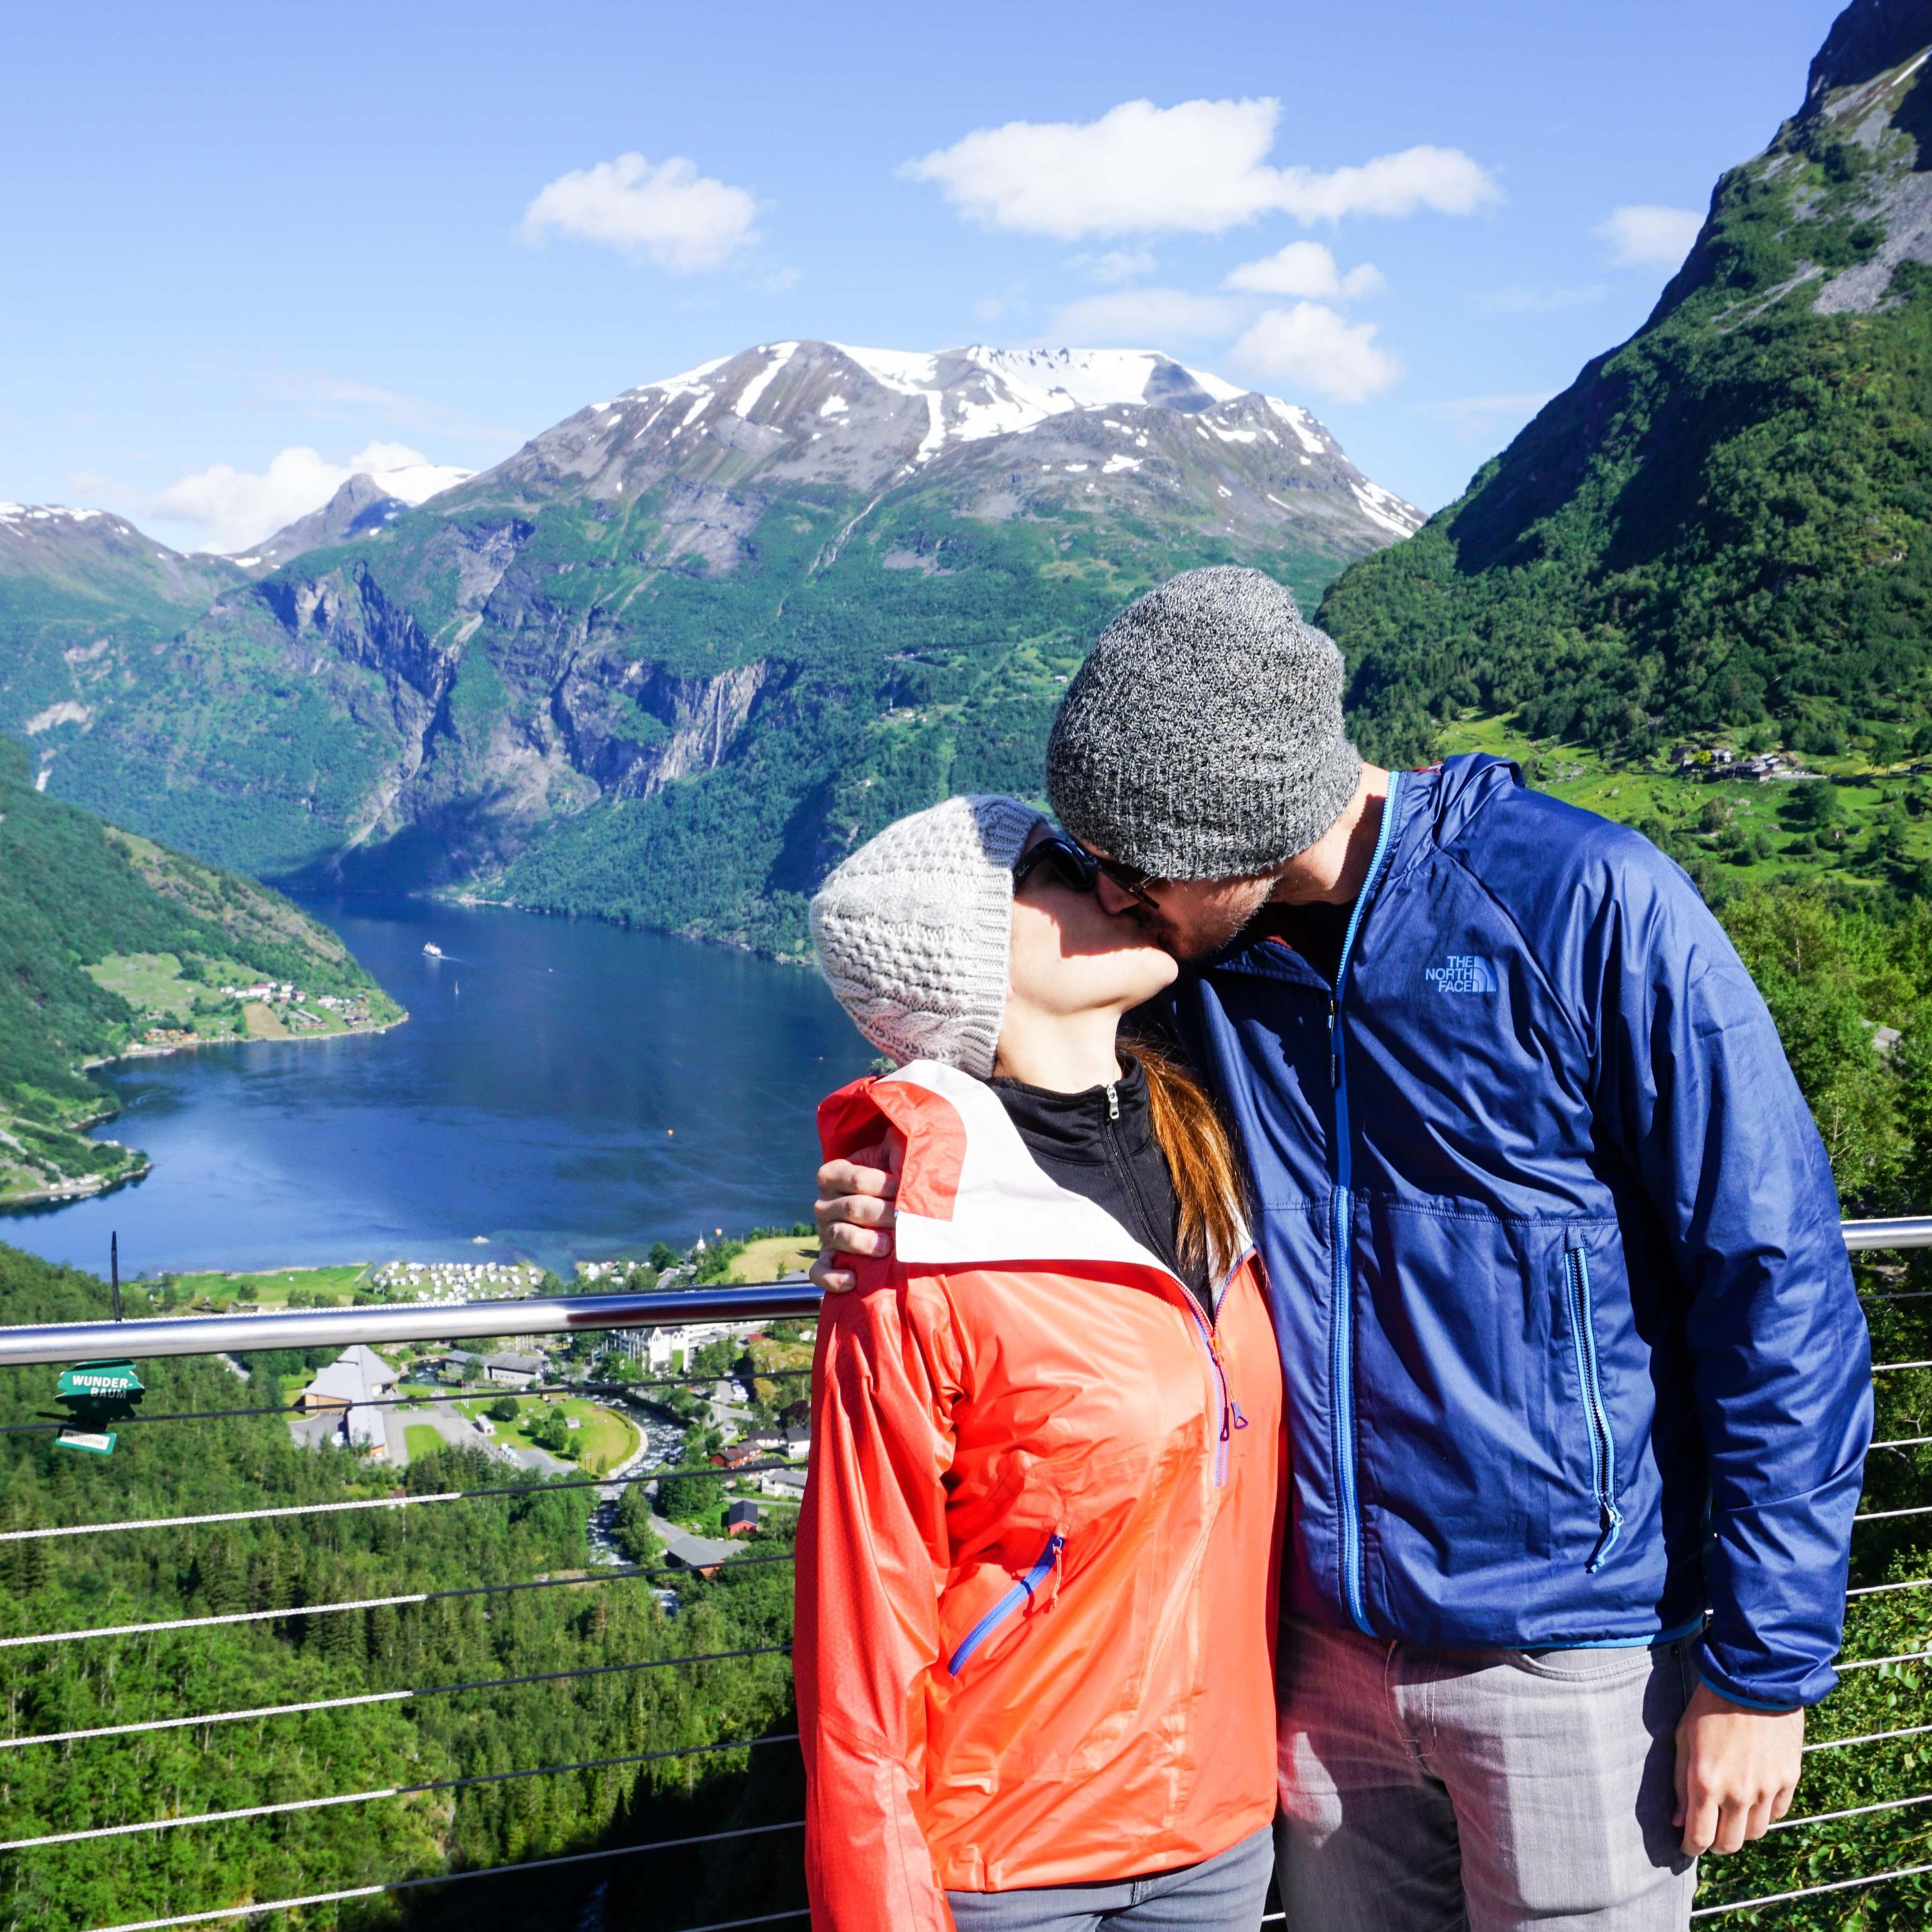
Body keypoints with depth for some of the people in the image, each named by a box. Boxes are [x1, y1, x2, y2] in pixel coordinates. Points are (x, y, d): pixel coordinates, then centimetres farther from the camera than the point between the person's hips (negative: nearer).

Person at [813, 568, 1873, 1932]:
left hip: (1568, 1659, -5)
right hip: (1328, 1646, 5)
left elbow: (1777, 1288, -14)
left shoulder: (1586, 907, -16)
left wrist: (1766, 1666, -13)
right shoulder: (1212, 961, 2)